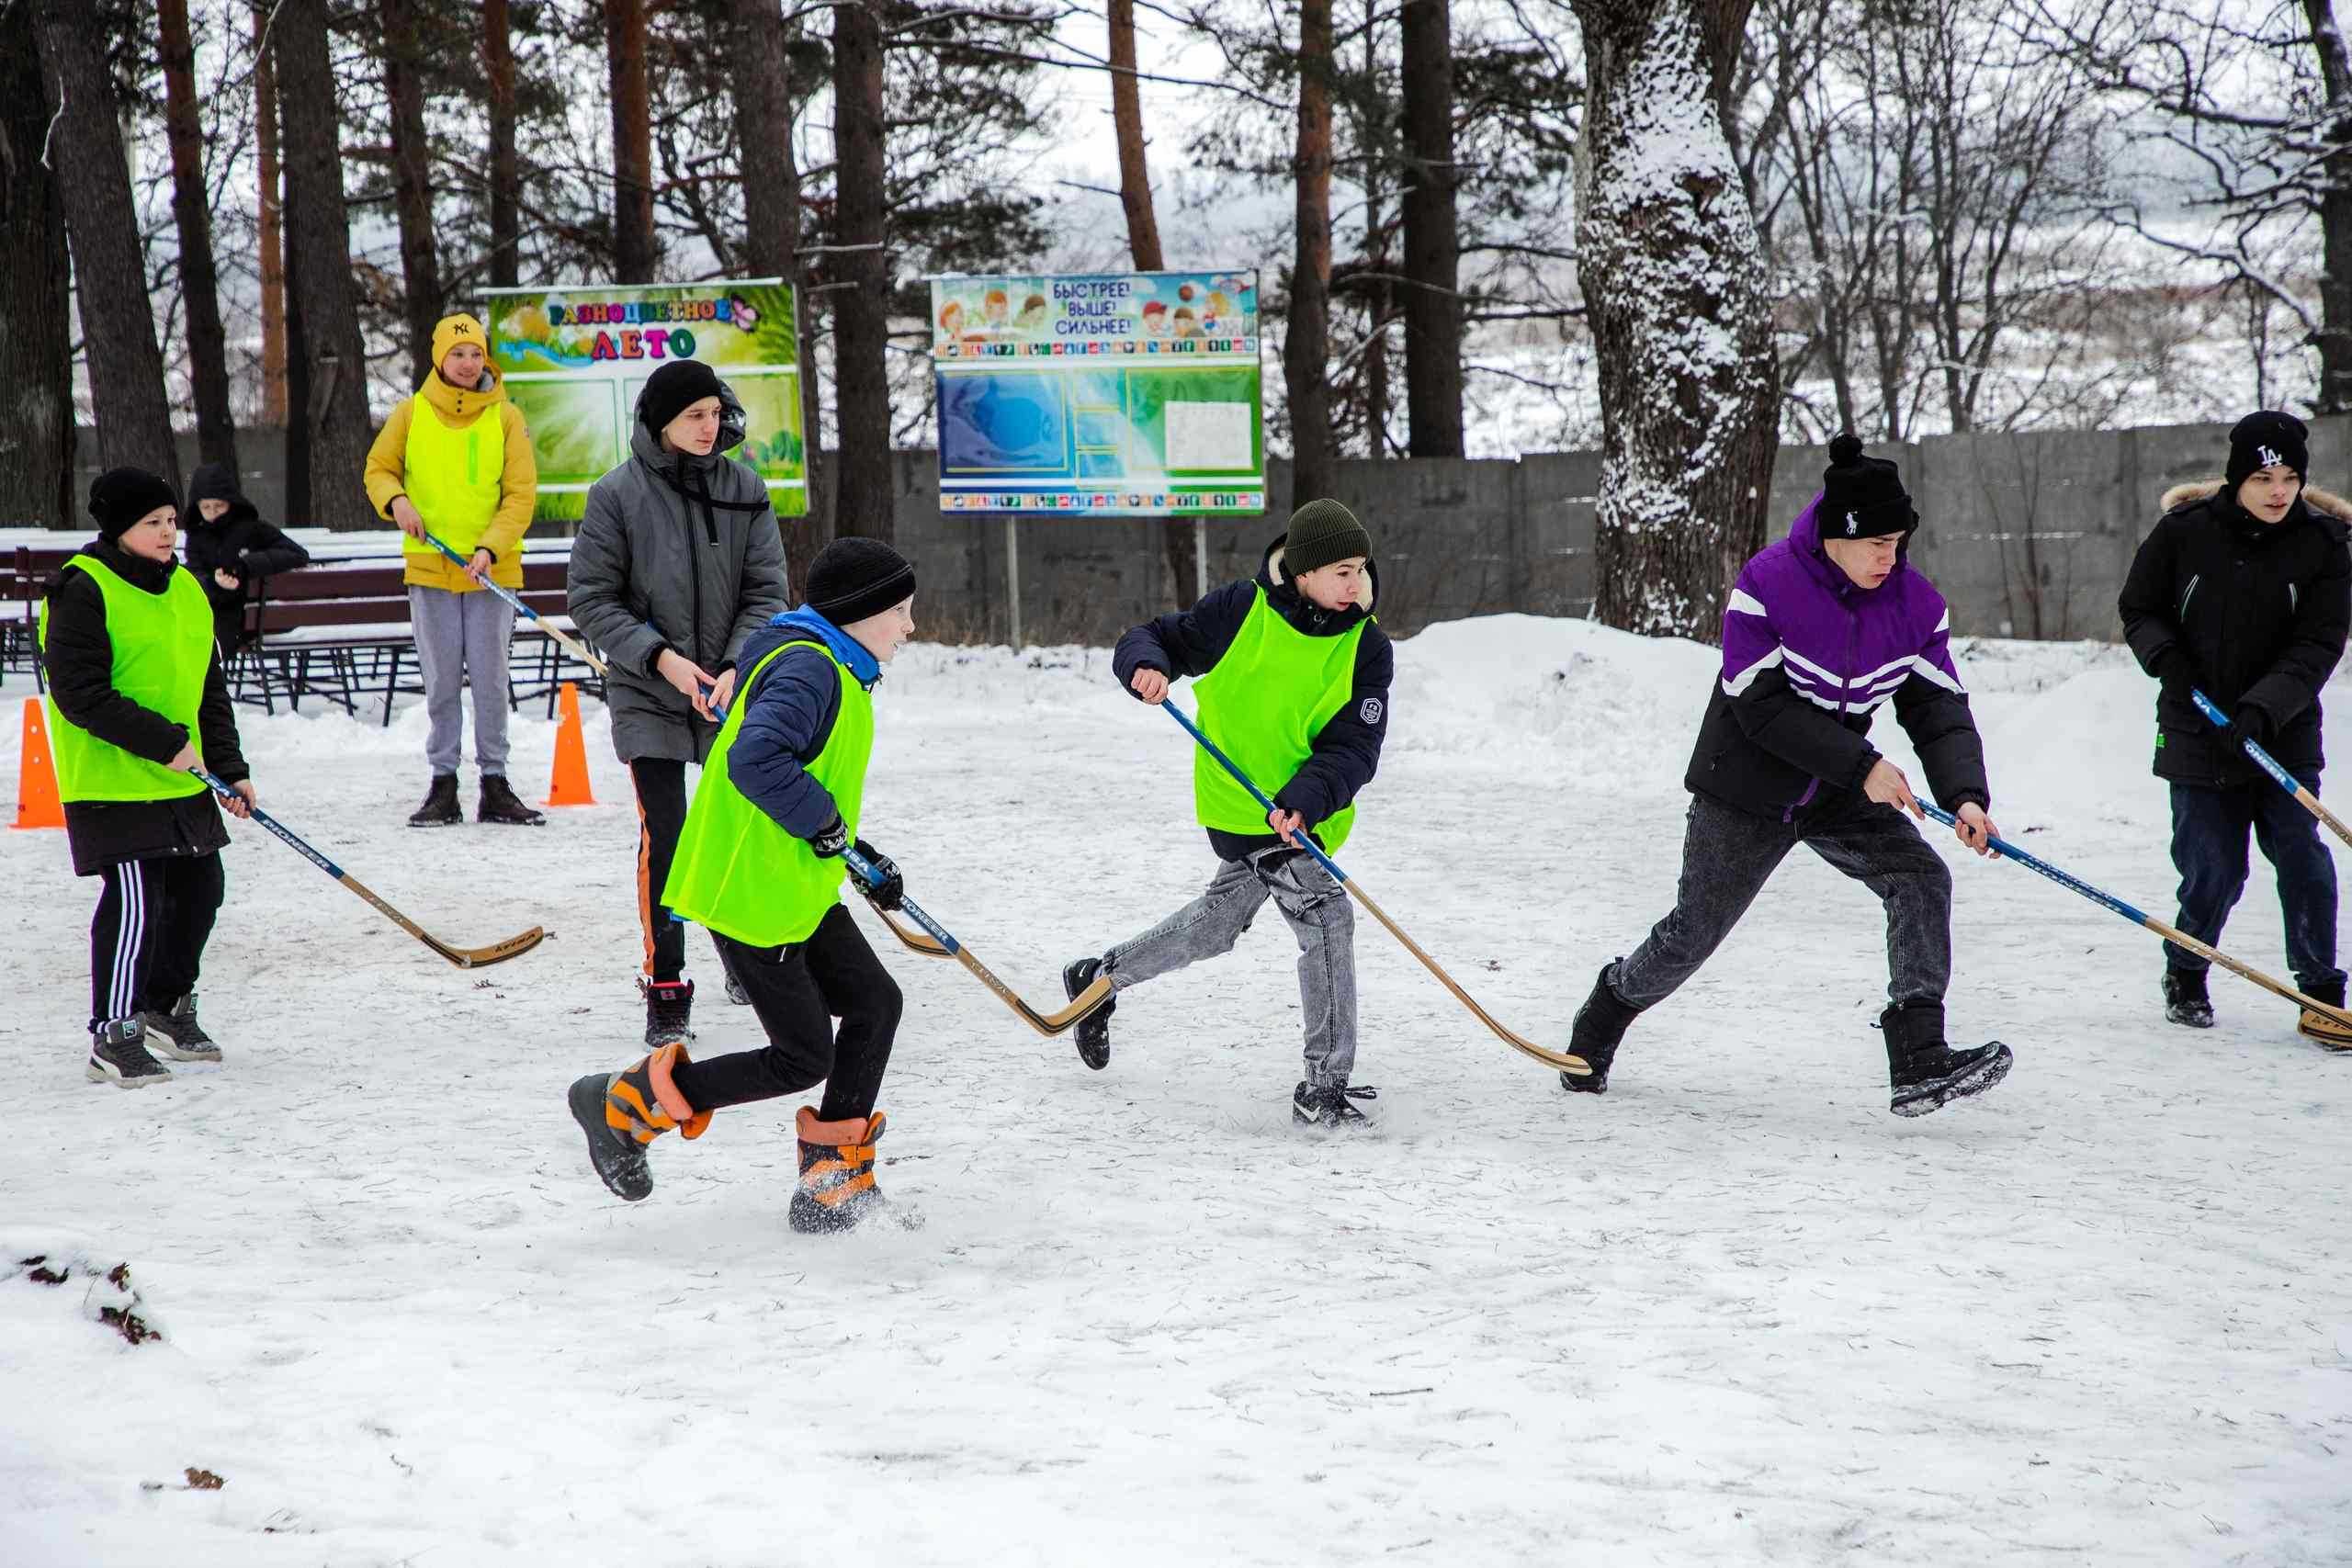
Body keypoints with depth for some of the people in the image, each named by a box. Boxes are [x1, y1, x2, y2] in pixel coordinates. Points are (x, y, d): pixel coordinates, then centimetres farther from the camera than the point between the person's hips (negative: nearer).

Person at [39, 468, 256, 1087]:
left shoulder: (184, 590, 12)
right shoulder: (83, 591, -13)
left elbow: (209, 689, 18)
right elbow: (79, 693, -19)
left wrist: (230, 767, 11)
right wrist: (163, 741, -22)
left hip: (184, 783, 8)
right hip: (112, 783, -8)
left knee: (197, 890, 14)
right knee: (135, 903, -10)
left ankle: (168, 1008, 33)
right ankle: (114, 1037, -2)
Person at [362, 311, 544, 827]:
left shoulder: (506, 417, 0)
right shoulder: (411, 415, 3)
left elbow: (521, 494, -2)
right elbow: (378, 469, 13)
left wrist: (490, 548, -16)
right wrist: (396, 500, -10)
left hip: (492, 567, -1)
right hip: (429, 569, 1)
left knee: (491, 680, 0)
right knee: (441, 681, 3)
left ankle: (495, 786, 7)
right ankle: (443, 786, 9)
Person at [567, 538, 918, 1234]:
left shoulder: (831, 670, 15)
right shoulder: (809, 670, -19)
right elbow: (754, 760, -34)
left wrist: (862, 858, 16)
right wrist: (822, 820, -22)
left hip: (797, 889, 10)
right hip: (751, 896, -10)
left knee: (874, 1004, 8)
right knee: (803, 1058, -3)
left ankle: (835, 1188, 15)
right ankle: (625, 1107, 8)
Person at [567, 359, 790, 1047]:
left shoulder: (746, 491, -1)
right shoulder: (618, 495, -8)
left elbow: (766, 592, 0)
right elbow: (592, 601, -5)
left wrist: (738, 667, -15)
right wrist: (659, 656, -17)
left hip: (734, 695, 3)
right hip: (649, 697, -3)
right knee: (663, 836, -10)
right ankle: (665, 990, -2)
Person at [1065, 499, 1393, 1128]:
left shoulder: (1367, 646, -6)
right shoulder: (1243, 611, -13)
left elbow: (1354, 747, -13)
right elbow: (1155, 640, -2)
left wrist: (1305, 798, -30)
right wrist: (1146, 666, -26)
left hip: (1302, 813, 6)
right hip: (1245, 807, -6)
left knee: (1217, 923, 22)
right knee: (1325, 917, -16)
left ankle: (1101, 978, 46)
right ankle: (1324, 1090, -10)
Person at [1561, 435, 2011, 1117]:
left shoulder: (1916, 603, -8)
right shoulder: (1766, 586, -22)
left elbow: (1939, 709, -8)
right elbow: (1762, 708, -24)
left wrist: (1965, 795, -25)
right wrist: (1861, 766, -29)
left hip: (1839, 794, 4)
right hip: (1747, 787, -4)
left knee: (1919, 878, -18)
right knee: (1693, 933, 4)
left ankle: (1919, 1062, -23)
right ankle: (1608, 1010, 36)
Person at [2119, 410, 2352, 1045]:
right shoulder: (2183, 533, -6)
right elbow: (2138, 608, 7)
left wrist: (2261, 710, -24)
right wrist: (2167, 658, -13)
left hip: (2285, 735, 0)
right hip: (2196, 732, 0)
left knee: (2301, 857, -8)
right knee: (2213, 871, 0)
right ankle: (2185, 975, 27)